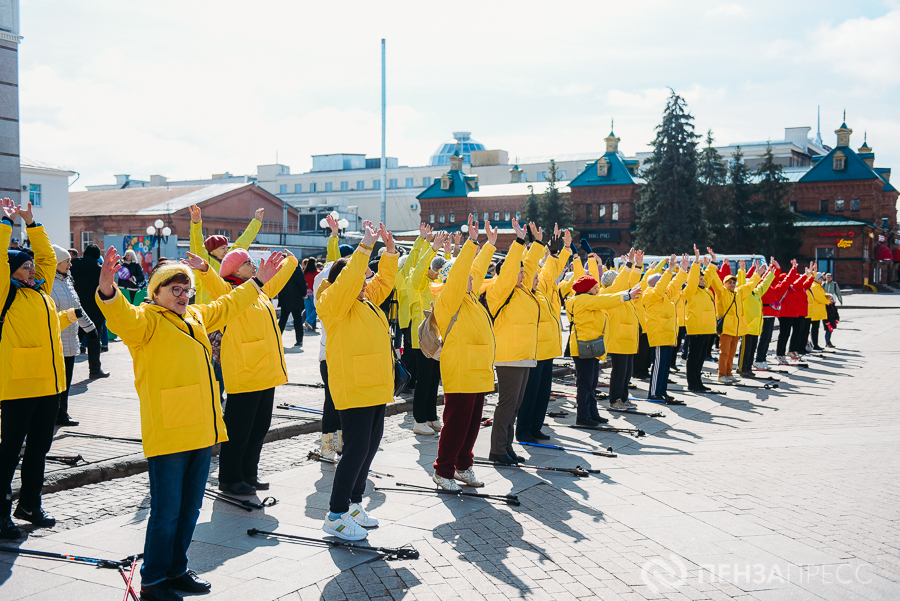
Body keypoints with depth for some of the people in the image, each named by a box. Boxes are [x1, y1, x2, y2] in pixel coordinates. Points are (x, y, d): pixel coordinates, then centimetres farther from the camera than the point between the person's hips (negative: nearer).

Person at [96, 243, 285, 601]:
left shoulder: (196, 316, 16)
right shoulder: (146, 320, -8)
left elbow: (228, 306, 32)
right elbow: (124, 319, -30)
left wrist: (258, 282, 34)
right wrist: (108, 292, -49)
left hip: (202, 431, 8)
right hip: (167, 433, -8)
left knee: (190, 508, 17)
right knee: (166, 511, -2)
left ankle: (176, 570, 31)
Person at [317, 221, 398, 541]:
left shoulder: (366, 300, 15)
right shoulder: (332, 302, -10)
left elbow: (383, 279, 22)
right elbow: (348, 279, -26)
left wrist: (389, 248, 9)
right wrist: (366, 246, -26)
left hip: (375, 388, 9)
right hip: (353, 390, -9)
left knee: (369, 447, 15)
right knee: (356, 449, -8)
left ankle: (353, 504, 28)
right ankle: (336, 515, 3)